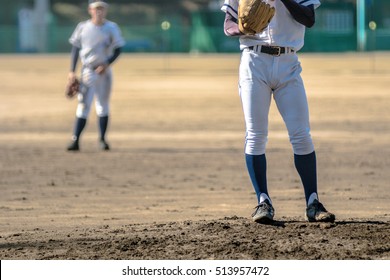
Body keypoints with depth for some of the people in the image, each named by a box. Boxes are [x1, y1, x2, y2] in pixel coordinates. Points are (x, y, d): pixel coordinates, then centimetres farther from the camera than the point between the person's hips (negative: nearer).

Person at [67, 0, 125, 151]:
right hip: (88, 70, -1)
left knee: (103, 105, 8)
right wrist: (72, 71, 0)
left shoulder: (112, 28, -2)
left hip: (104, 71, 1)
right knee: (83, 105, -9)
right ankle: (75, 140, -13)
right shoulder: (82, 27, -1)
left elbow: (117, 50, 0)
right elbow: (75, 49, 5)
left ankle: (102, 139, 19)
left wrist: (107, 64, -15)